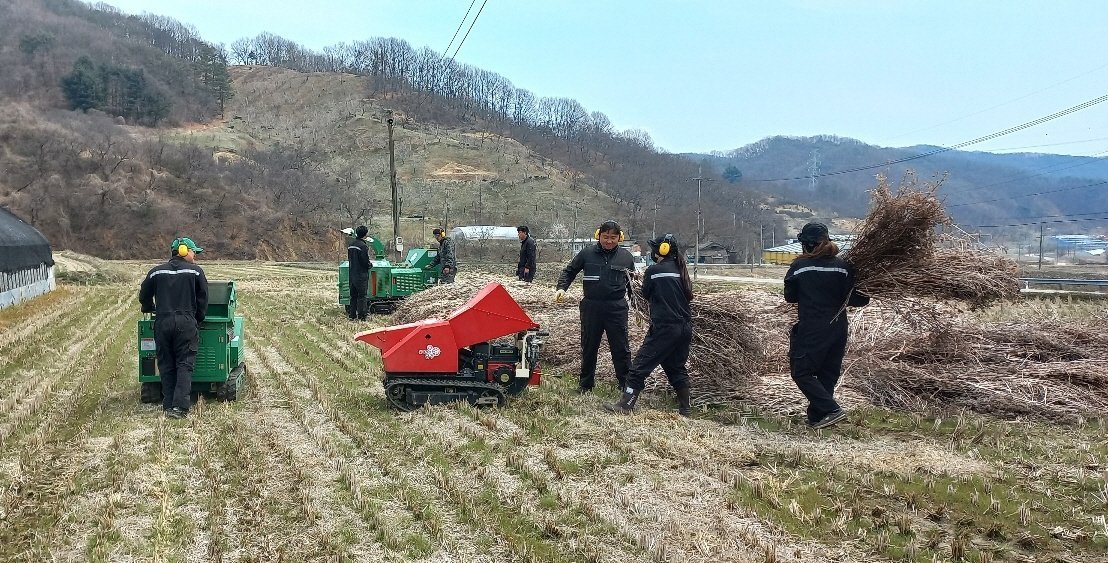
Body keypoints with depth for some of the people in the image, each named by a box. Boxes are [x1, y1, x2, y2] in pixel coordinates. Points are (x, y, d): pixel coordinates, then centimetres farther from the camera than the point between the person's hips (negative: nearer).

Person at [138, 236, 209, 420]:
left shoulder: (156, 272, 12)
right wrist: (198, 319, 17)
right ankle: (180, 406, -12)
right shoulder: (195, 271, 3)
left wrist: (150, 309, 38)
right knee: (185, 365, -2)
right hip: (186, 322, -3)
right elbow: (203, 298, 4)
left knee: (166, 366, 10)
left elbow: (144, 296, 19)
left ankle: (168, 406, 9)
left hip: (162, 322, 3)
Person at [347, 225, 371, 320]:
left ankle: (352, 315, 17)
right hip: (361, 275, -8)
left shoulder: (351, 244, 9)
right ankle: (361, 316, 0)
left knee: (353, 295, 13)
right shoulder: (363, 246, -17)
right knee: (362, 296, -2)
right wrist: (369, 265, 2)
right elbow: (366, 261, -17)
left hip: (352, 274, 8)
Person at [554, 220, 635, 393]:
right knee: (589, 347, 11)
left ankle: (626, 384, 13)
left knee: (620, 348, 3)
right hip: (591, 307, 1)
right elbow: (569, 271, 9)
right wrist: (561, 288, -8)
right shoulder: (587, 253, 0)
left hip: (617, 308, 0)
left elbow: (632, 283, 14)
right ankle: (586, 384, 24)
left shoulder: (626, 257, 4)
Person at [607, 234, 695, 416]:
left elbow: (646, 295, 5)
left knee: (640, 365, -3)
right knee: (677, 367, 18)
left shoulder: (654, 271, -9)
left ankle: (625, 405, -6)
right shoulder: (681, 270, 8)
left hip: (664, 328, -7)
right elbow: (688, 296, 15)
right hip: (684, 328, 7)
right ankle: (685, 409, 21)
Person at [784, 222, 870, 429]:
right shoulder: (843, 266, -1)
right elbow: (850, 298, 0)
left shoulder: (799, 266, -8)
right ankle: (816, 417, 19)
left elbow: (789, 297, 2)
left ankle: (831, 410, -10)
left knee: (802, 372, 3)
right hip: (838, 330, 5)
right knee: (828, 374, 14)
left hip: (810, 330, -5)